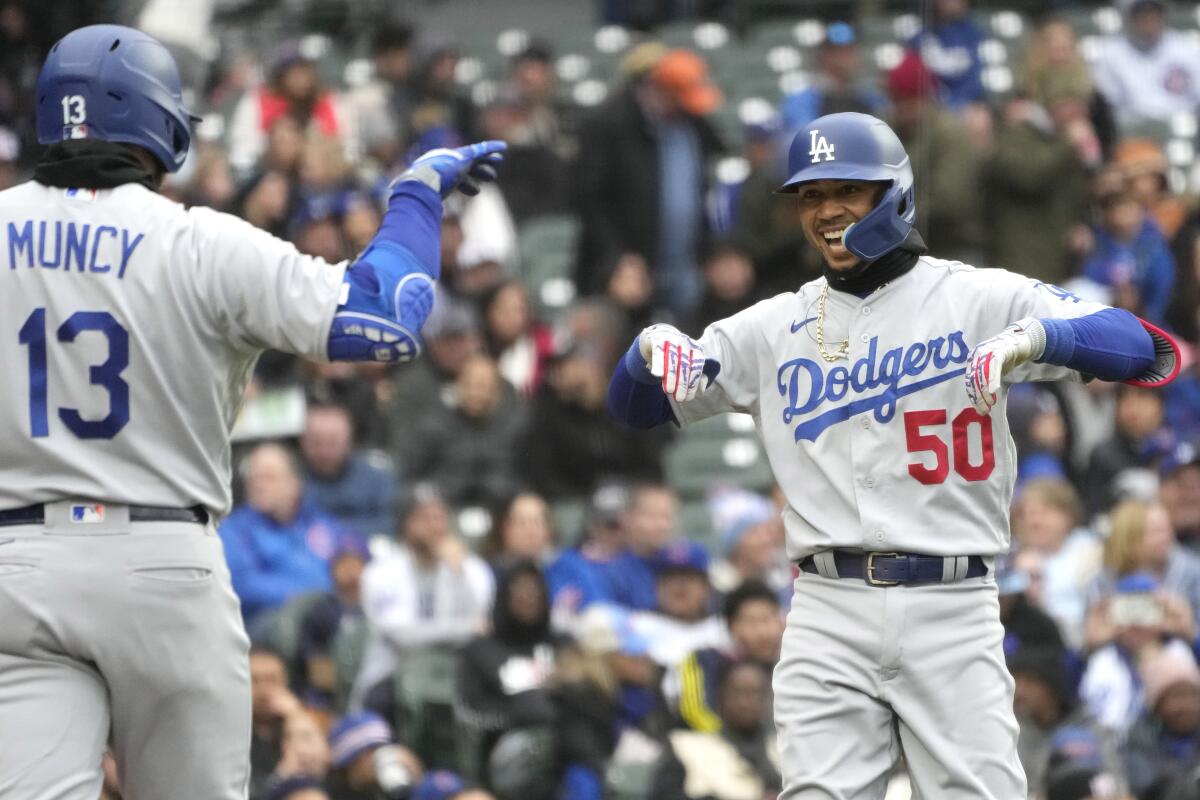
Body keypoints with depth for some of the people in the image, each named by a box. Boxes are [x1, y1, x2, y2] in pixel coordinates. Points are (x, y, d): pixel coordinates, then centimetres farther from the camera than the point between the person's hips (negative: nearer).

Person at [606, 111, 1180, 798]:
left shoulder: (977, 298, 2)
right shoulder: (776, 327, 13)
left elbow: (1144, 348, -8)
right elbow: (633, 406, 17)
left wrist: (1035, 336, -27)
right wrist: (652, 348, -7)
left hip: (952, 610, -3)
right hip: (831, 611, 3)